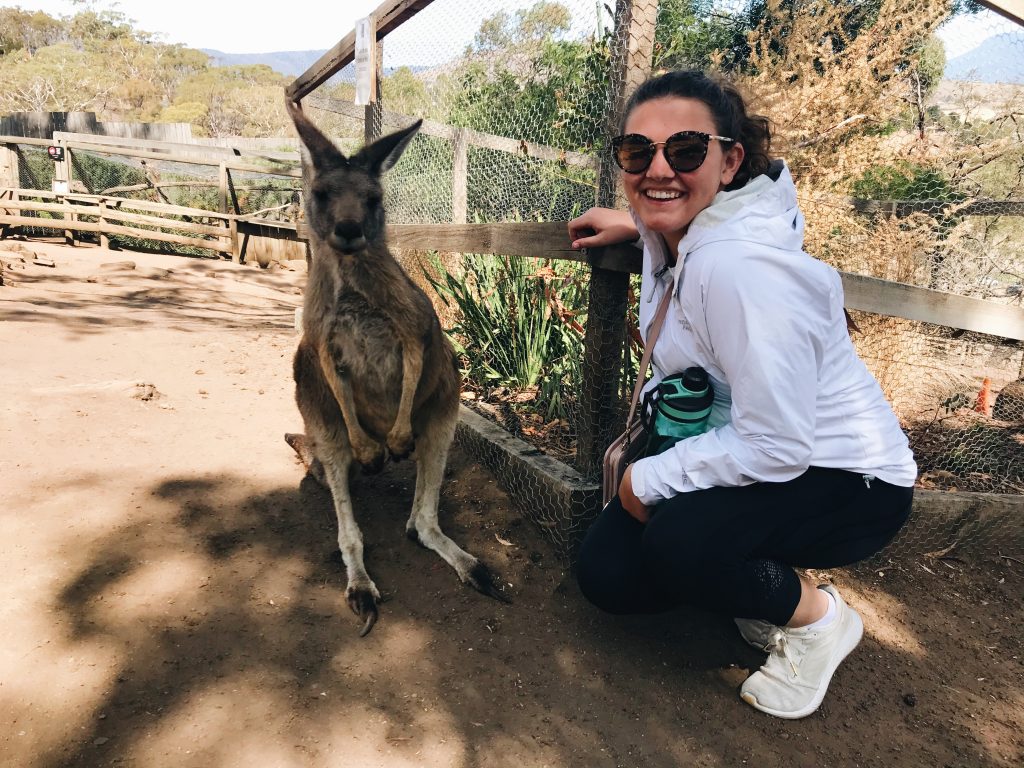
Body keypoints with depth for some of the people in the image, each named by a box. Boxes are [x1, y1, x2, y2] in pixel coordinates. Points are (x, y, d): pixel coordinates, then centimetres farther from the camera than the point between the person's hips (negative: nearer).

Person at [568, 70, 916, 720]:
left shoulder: (741, 265, -32)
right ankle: (763, 583, 22)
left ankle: (818, 616, -1)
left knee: (674, 542, -34)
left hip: (848, 482, -8)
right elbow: (695, 211, 23)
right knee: (608, 576, -1)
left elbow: (776, 446, -30)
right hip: (745, 458, 8)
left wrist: (649, 479, -19)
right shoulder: (673, 234, -5)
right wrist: (634, 224, 14)